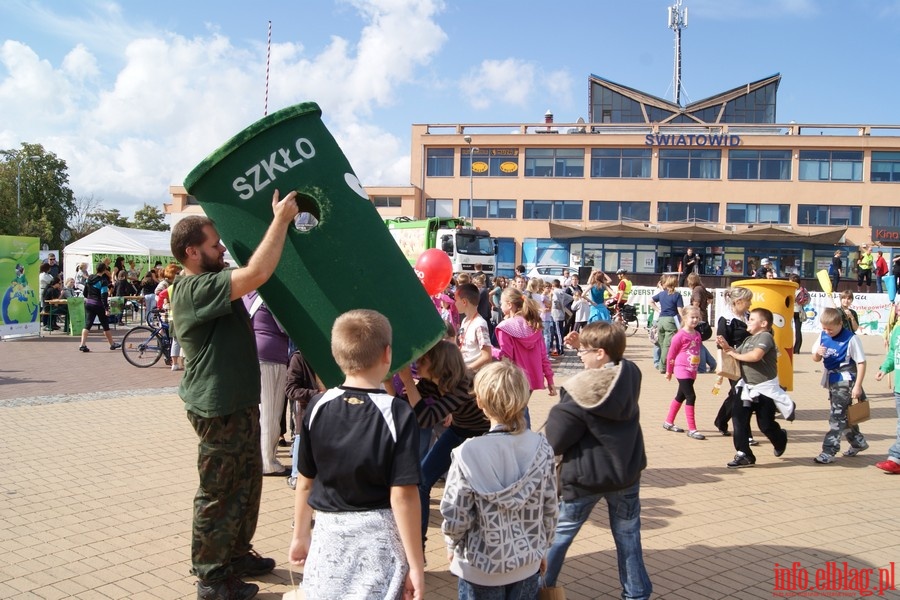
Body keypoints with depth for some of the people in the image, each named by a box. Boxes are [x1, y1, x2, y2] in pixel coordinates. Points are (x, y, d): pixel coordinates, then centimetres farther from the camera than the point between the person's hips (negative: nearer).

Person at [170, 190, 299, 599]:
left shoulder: (213, 283, 11)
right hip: (219, 409, -11)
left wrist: (279, 221, 6)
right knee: (218, 494, 2)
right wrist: (280, 220, -29)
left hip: (240, 403, 11)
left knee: (247, 483, 22)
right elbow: (257, 274, -33)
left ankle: (237, 554, 37)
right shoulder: (195, 289, -22)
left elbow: (253, 273, 18)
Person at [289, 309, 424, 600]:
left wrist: (300, 535, 19)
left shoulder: (318, 407, -4)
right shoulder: (398, 413, -15)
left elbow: (305, 483, 4)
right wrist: (416, 565, -9)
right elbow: (402, 495, -17)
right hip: (379, 537, -3)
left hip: (329, 532, 3)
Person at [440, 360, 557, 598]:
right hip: (528, 563, 3)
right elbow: (551, 509, -3)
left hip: (481, 568, -2)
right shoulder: (541, 448, -13)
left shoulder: (469, 454, -24)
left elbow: (455, 517, -16)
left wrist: (452, 546, 5)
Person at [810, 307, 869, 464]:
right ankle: (858, 442, 40)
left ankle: (828, 451, -7)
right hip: (832, 381, 7)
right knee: (843, 415, 20)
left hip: (846, 382, -7)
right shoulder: (823, 336, 1)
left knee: (837, 416, -9)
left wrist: (857, 386, -15)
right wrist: (817, 352, -17)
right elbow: (816, 359, 8)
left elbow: (861, 363, -12)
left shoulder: (851, 339, -15)